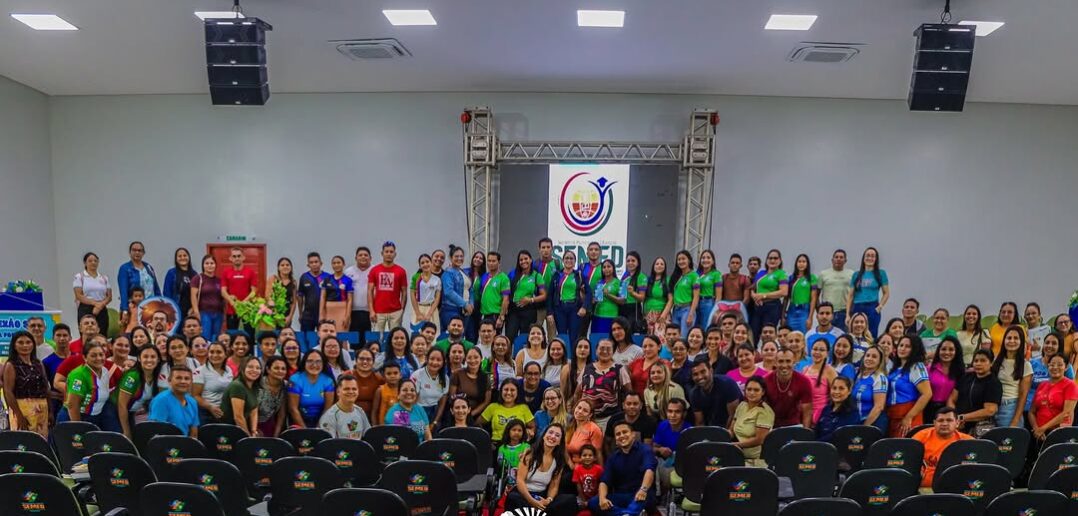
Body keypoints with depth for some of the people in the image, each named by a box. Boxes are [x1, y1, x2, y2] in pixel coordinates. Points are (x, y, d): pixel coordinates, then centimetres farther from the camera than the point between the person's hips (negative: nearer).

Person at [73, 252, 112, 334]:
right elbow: (79, 296, -5)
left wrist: (101, 304, -11)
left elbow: (109, 296, 8)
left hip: (102, 310, 3)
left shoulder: (104, 278, 14)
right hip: (85, 309, -3)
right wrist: (95, 303, -17)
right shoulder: (79, 277, 5)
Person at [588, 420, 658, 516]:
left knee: (645, 496, -38)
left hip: (639, 496, -4)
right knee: (592, 503, -22)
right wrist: (602, 499, -20)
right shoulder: (613, 457, 13)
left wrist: (643, 489, -45)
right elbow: (604, 481, 3)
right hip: (620, 497, 4)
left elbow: (649, 470, -23)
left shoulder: (644, 450, -3)